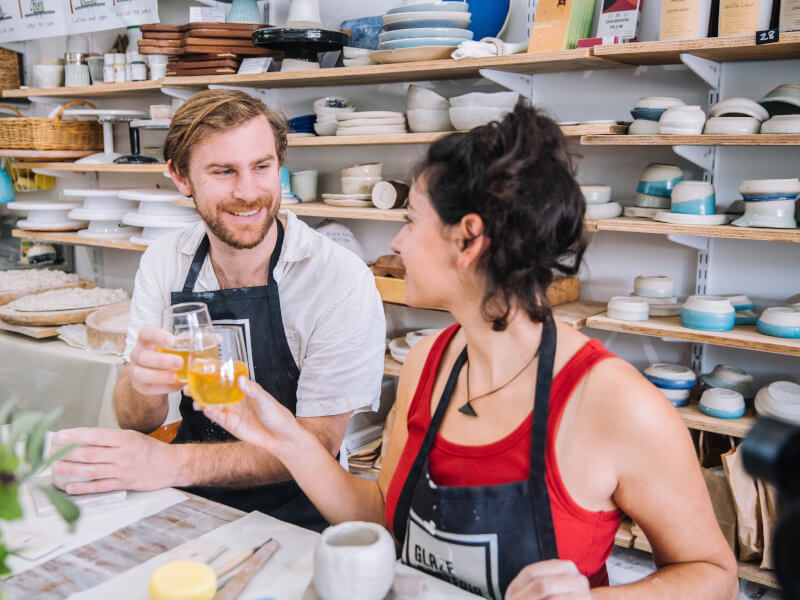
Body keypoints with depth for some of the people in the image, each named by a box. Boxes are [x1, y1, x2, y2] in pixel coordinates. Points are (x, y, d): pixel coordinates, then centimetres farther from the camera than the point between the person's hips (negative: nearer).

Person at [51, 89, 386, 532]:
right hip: (189, 499, 4)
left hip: (293, 514, -3)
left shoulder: (341, 280, -18)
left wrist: (171, 463, -30)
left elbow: (314, 445, -17)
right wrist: (143, 382, -27)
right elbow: (136, 421, -3)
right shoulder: (163, 261, -2)